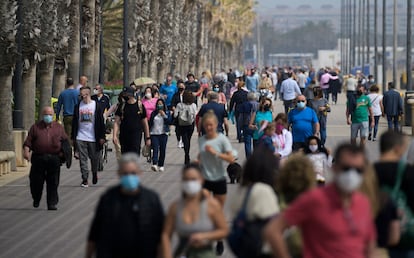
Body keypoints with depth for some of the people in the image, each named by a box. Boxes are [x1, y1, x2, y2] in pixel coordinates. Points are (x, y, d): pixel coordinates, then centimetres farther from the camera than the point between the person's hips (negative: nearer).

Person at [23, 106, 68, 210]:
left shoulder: (59, 127, 12)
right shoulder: (35, 127, 9)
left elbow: (65, 141, 13)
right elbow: (28, 140, 4)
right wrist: (26, 151, -11)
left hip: (54, 159, 0)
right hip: (38, 158, 0)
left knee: (53, 182, -1)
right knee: (36, 181, 5)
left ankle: (52, 203, 4)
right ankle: (36, 200, 28)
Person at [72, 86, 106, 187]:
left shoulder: (96, 106, -2)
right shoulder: (78, 106, 4)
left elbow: (101, 122, 0)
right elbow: (74, 122, 9)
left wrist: (102, 137, -3)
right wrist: (73, 136, 6)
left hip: (93, 137, -2)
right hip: (80, 137, 2)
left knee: (94, 158, 9)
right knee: (83, 159, -1)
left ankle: (94, 173, 34)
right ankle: (85, 179, 2)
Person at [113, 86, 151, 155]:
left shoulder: (140, 106, 3)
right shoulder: (121, 106, 6)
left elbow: (145, 123, 9)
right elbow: (116, 122, 2)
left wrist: (148, 138, 7)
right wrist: (115, 135, -12)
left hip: (136, 136, -3)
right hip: (124, 136, 3)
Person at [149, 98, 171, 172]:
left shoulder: (167, 113, 6)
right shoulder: (154, 113, 10)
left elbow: (169, 121, -6)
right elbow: (150, 123, 13)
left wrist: (164, 115, -15)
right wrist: (148, 133, 11)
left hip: (163, 133, 0)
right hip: (154, 133, 0)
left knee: (162, 150, 3)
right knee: (155, 149, -14)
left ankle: (161, 165, 13)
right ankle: (154, 164, -26)